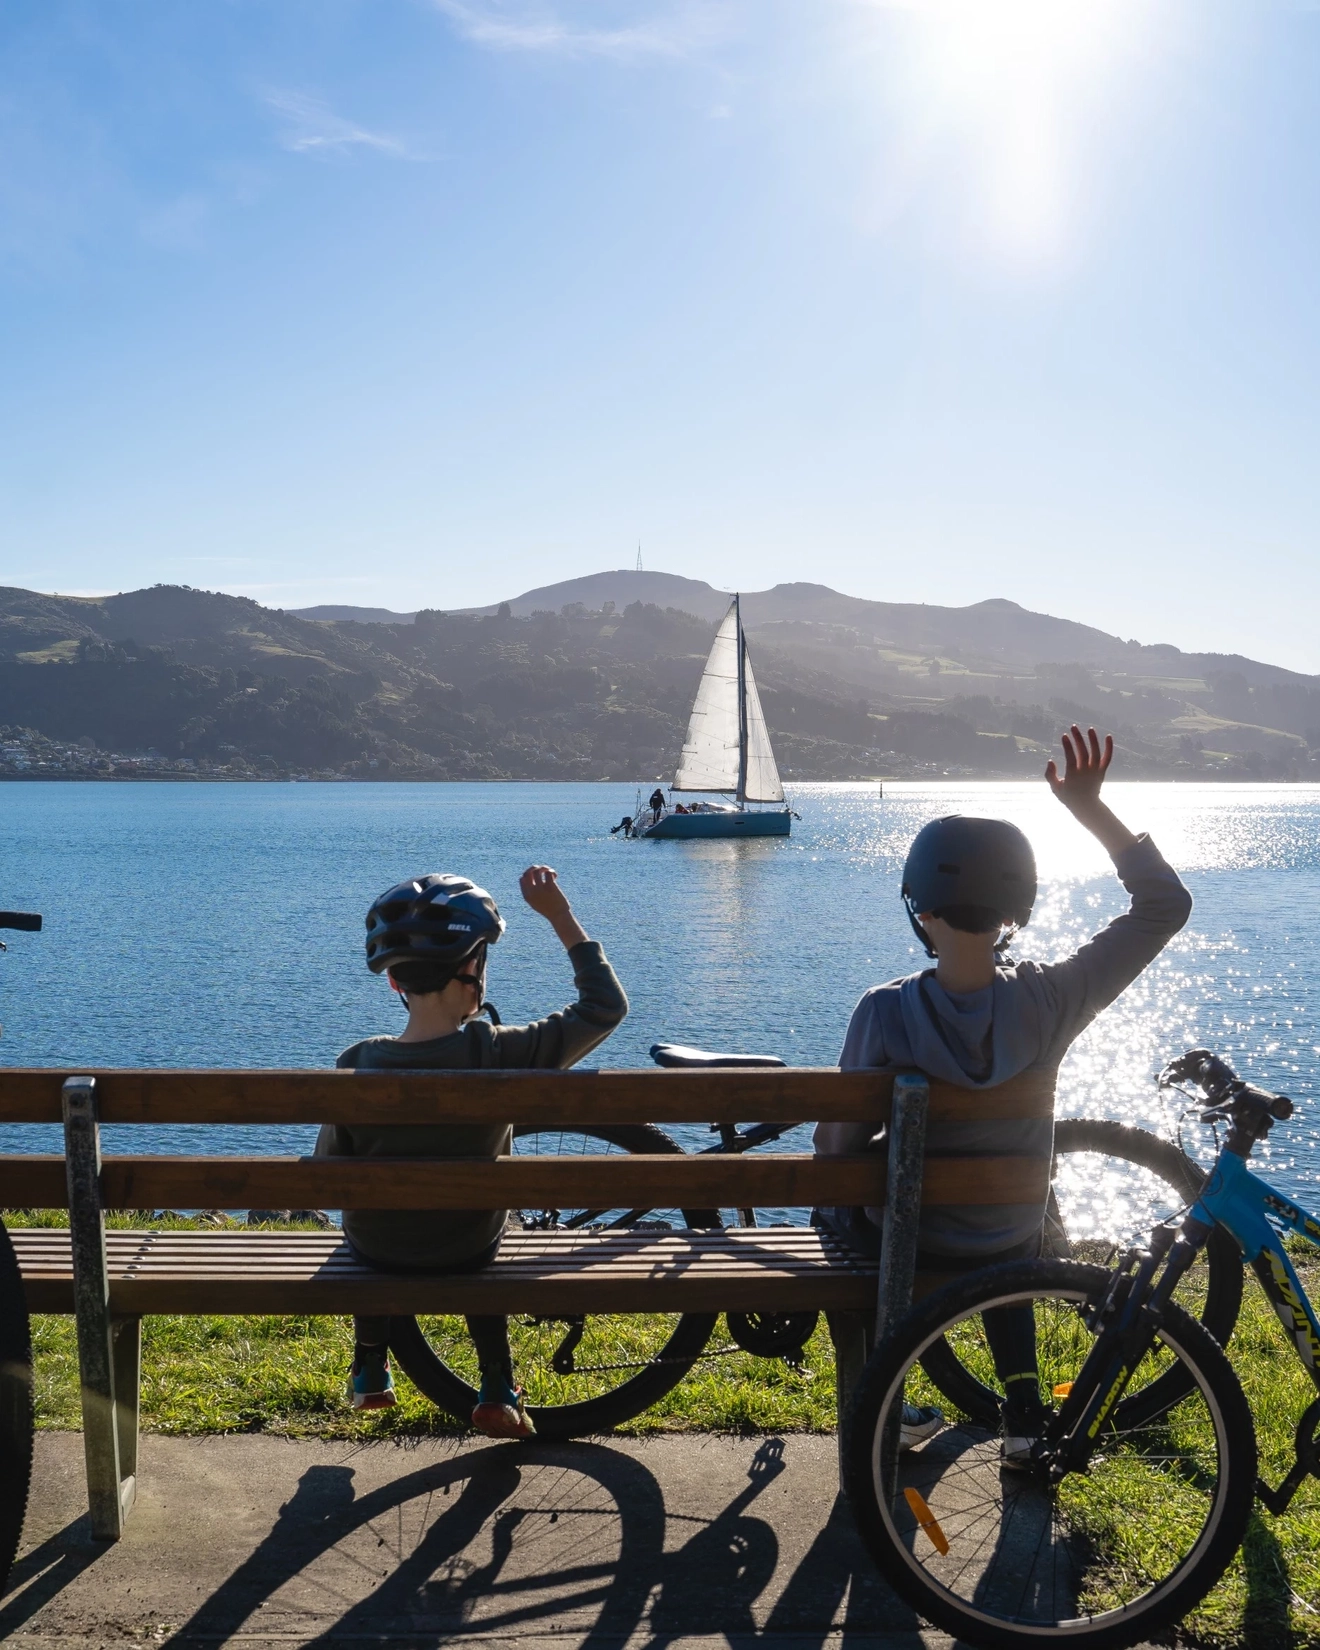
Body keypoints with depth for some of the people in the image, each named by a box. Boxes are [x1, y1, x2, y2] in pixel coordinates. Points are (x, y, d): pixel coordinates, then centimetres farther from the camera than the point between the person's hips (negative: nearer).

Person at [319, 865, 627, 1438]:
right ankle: (498, 1392, 30)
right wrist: (560, 916, -10)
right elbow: (605, 1006, -16)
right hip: (470, 1252, -1)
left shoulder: (355, 1067, -23)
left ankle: (369, 1371, 43)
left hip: (377, 1249, 1)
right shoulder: (501, 1055, -28)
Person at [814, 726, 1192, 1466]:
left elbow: (842, 1145, -17)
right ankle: (1025, 1415, 29)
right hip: (1013, 1247, 2)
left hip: (901, 1244, -2)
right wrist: (1091, 808, -16)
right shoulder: (1049, 1002, -25)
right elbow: (1166, 903, -14)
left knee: (837, 1208, 33)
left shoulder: (887, 1013, -29)